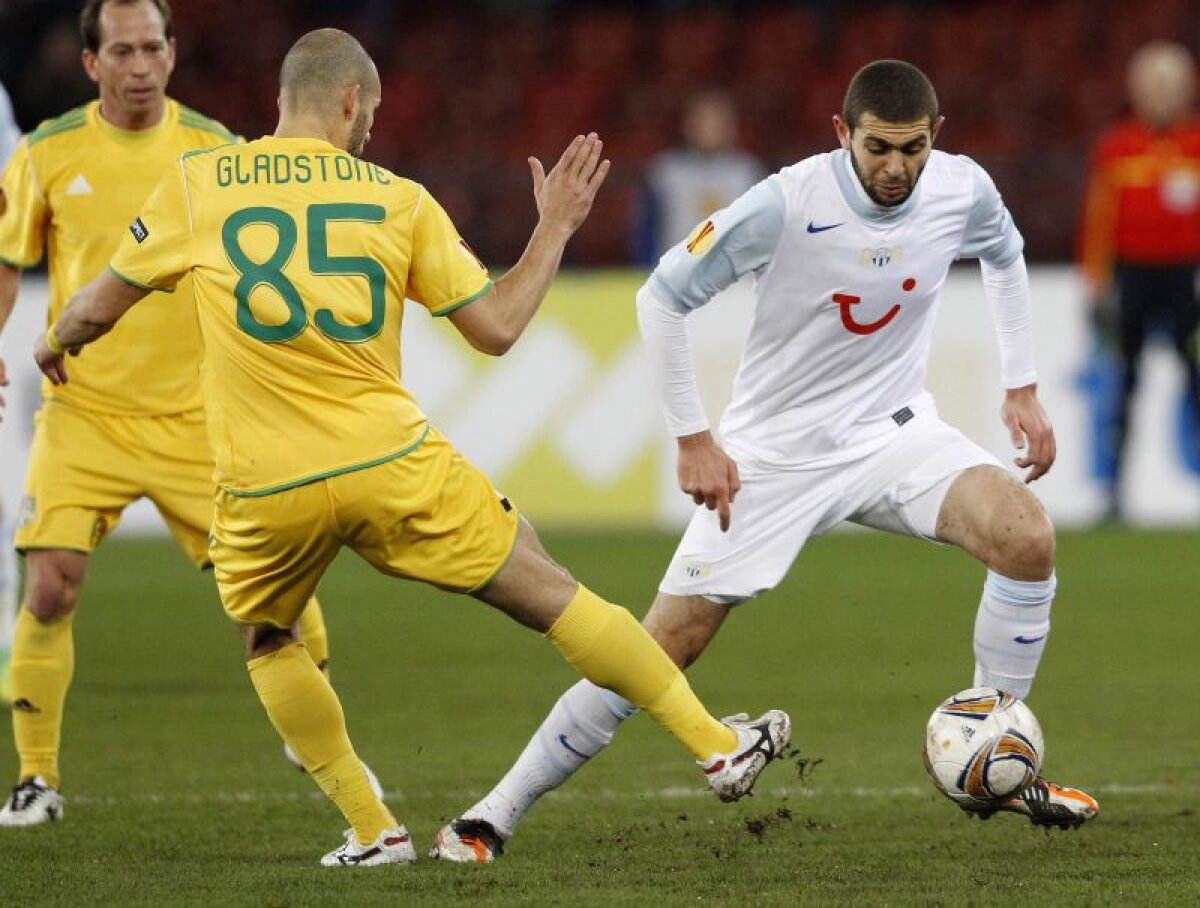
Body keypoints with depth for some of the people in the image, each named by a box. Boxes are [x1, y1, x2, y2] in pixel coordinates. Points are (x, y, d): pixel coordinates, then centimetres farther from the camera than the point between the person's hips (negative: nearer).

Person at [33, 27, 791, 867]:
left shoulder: (197, 184, 4)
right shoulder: (398, 200, 4)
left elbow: (98, 307, 10)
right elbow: (495, 327, 7)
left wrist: (57, 341, 33)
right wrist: (554, 232, 21)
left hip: (265, 488, 0)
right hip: (391, 465, 0)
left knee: (268, 642, 27)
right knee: (550, 594, 11)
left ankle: (373, 831, 19)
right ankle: (716, 745, 15)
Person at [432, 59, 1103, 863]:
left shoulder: (964, 191, -10)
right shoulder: (786, 206, -23)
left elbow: (1006, 259, 16)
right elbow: (661, 298, -13)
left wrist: (1022, 389, 11)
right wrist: (693, 439, -12)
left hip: (893, 434, 3)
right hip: (773, 455, -3)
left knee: (1028, 538, -22)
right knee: (670, 641, -7)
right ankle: (495, 816, 5)